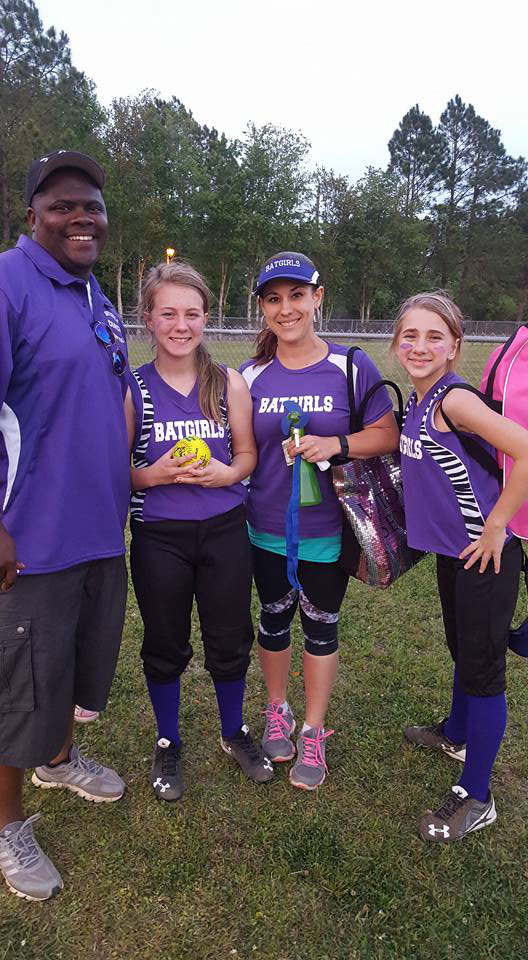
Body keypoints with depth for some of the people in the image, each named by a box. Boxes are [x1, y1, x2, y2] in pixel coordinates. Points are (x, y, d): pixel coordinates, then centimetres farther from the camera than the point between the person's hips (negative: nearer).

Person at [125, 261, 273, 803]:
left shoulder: (228, 382, -1)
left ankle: (234, 732, 40)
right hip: (159, 535, -1)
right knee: (165, 645, 14)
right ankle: (167, 742, 38)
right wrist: (154, 474, -20)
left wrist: (226, 474, -17)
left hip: (224, 530, 1)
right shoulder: (133, 388, -5)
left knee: (230, 639, 13)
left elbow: (247, 453, 3)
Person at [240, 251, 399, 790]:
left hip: (329, 529, -2)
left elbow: (388, 435, -5)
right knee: (274, 619, 18)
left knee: (320, 625, 12)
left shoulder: (350, 366, -7)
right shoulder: (251, 376, -1)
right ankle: (277, 711, 42)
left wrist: (336, 445, -21)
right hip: (268, 528, 2)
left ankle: (313, 732, 32)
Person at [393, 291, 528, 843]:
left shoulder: (454, 400, -21)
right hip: (452, 550, 9)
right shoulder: (417, 402, 4)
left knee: (482, 667, 3)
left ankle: (475, 798, 20)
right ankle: (456, 734, 50)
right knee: (462, 650, 26)